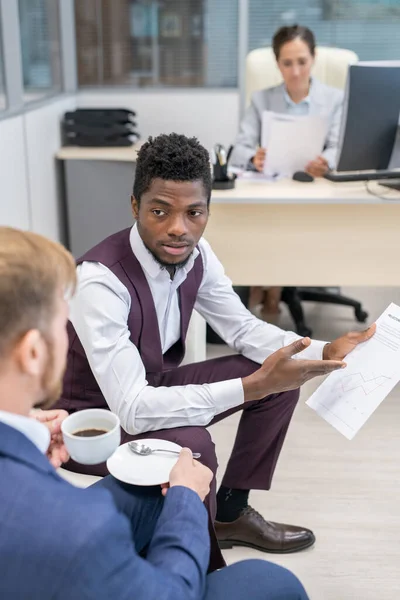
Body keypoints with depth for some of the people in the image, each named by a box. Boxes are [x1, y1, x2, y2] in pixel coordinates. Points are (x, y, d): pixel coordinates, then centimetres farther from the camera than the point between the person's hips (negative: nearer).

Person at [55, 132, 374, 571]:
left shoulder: (195, 253, -12)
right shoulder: (101, 281, -34)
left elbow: (244, 328, 1)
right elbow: (133, 409, -38)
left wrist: (325, 351, -15)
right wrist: (253, 385, -41)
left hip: (153, 387, 8)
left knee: (280, 376, -1)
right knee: (190, 445, -36)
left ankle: (230, 513, 13)